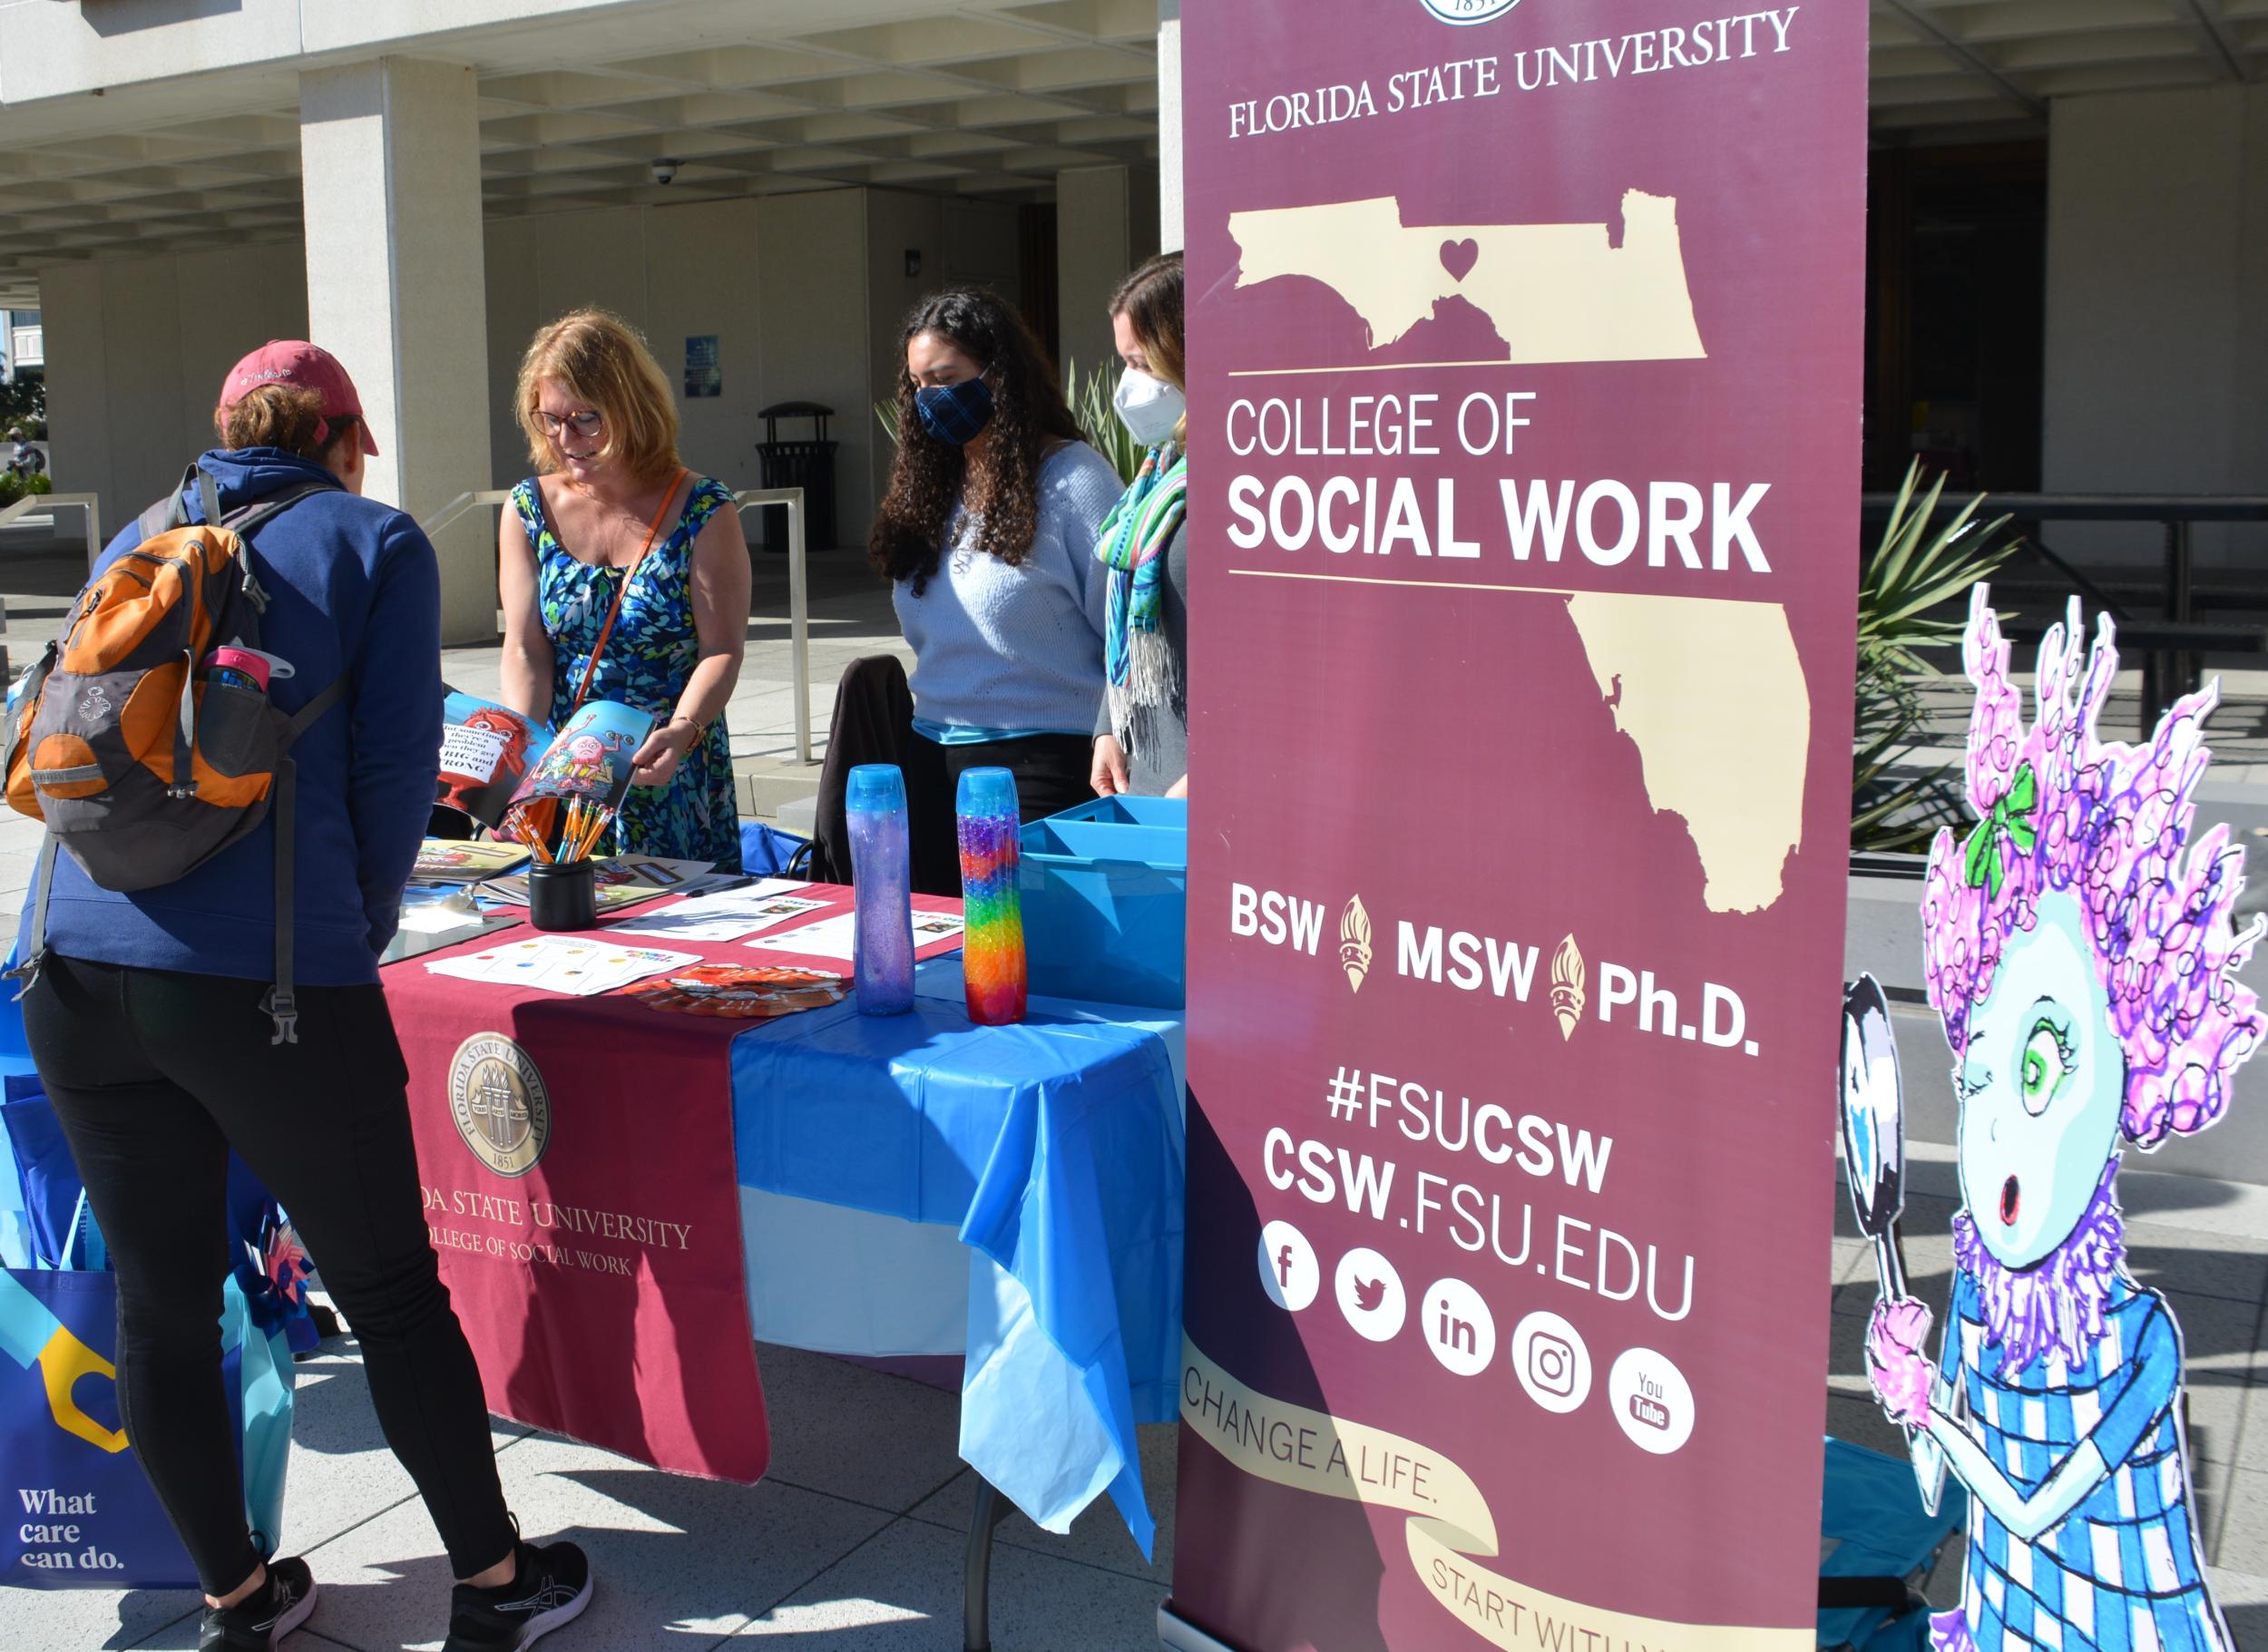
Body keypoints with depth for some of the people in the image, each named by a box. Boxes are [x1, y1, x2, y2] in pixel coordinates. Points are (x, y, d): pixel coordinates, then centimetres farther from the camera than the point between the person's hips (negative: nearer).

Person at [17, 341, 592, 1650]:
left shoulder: (138, 544, 19)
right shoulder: (375, 541, 6)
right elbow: (395, 758, -1)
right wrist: (364, 924, 13)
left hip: (78, 968, 5)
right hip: (270, 976, -5)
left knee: (161, 1304, 13)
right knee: (391, 1293, 8)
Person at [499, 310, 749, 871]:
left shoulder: (703, 512, -6)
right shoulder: (529, 509, 3)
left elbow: (722, 649, -10)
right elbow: (525, 650, -1)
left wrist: (681, 732, -27)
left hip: (672, 781, -2)